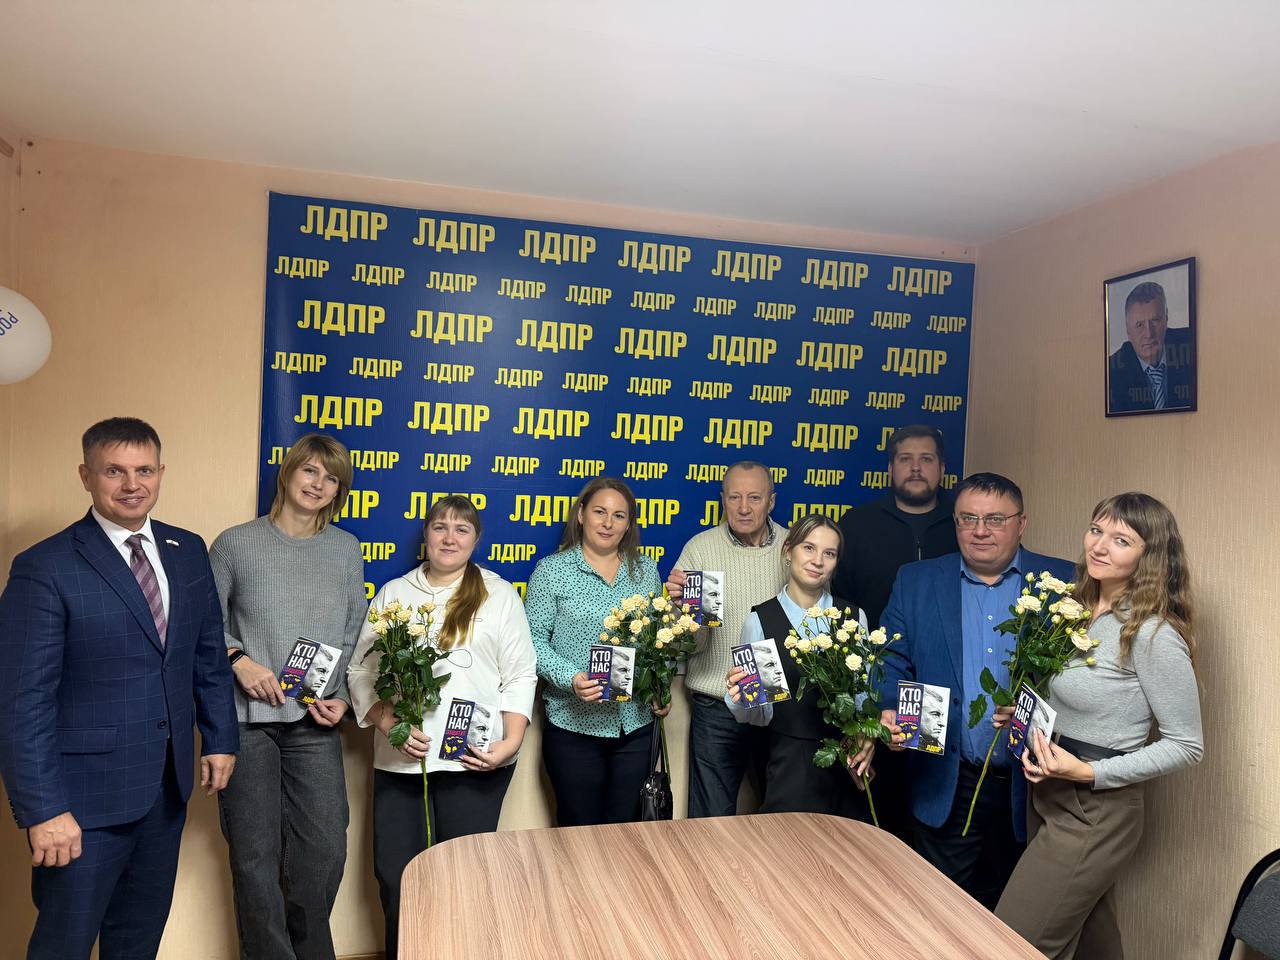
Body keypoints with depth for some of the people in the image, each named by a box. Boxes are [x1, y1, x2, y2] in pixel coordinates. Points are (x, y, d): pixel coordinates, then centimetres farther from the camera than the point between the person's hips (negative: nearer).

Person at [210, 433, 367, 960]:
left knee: (325, 847, 6)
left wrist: (343, 698, -1)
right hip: (246, 718, -2)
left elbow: (355, 634, 9)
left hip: (314, 722, 2)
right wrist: (239, 660, -14)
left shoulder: (346, 548, 5)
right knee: (255, 853, 6)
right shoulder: (236, 543, -2)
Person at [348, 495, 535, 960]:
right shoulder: (392, 592, 10)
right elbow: (360, 668, 6)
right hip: (399, 760, 2)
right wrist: (390, 725, -9)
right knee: (394, 873, 7)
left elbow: (519, 675, 1)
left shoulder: (499, 593, 4)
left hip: (474, 759, -2)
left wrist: (511, 742, -10)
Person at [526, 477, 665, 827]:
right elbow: (534, 638, -6)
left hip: (636, 724, 3)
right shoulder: (552, 570, -4)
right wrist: (571, 678, -20)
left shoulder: (646, 569, 7)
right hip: (574, 724, -3)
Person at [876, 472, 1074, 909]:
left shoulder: (1064, 582, -1)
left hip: (1030, 786, 0)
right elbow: (892, 663, 2)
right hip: (945, 786, 0)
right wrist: (887, 714, -17)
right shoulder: (916, 581, 3)